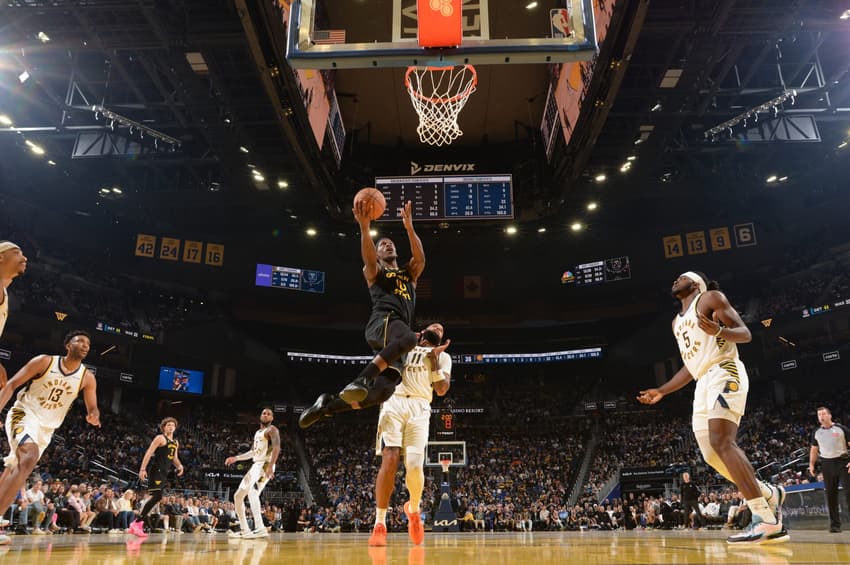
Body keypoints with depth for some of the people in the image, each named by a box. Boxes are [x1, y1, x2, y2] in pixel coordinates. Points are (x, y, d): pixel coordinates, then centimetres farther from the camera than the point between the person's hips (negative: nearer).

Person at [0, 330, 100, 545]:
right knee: (29, 458, -29)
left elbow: (93, 408, -4)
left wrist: (93, 416, -28)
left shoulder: (87, 378, -3)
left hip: (46, 428, 5)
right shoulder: (44, 361, -10)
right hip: (23, 415, -5)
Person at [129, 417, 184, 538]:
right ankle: (137, 523, -18)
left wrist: (179, 465, 8)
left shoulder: (175, 443, 19)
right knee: (156, 496, -20)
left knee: (155, 498, 10)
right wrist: (143, 469, -21)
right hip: (157, 470, -9)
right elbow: (149, 453, -12)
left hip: (164, 473, 9)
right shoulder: (160, 438, -5)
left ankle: (139, 523, 17)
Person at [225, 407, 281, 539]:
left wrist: (270, 466, -33)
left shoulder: (272, 430, -4)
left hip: (264, 465, -10)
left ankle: (260, 529, -38)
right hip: (256, 466, 10)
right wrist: (236, 458, 29)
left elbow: (276, 447, -20)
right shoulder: (257, 432, 25)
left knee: (252, 493, -31)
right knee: (238, 496, 12)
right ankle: (244, 530, 18)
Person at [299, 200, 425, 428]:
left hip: (394, 340, 5)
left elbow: (420, 258, 9)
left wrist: (409, 227, -4)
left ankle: (327, 406, 1)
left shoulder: (410, 273, 32)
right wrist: (364, 226, -20)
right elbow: (368, 257, -5)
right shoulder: (374, 272, 20)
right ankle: (360, 379, -40)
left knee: (384, 389, -15)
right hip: (382, 322, -4)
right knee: (409, 337, -40)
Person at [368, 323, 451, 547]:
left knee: (414, 466, -14)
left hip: (419, 408, 0)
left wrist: (434, 358, 0)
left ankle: (413, 509, 18)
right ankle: (379, 524, -7)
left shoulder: (443, 356, 21)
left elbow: (442, 389, 7)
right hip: (394, 402, 0)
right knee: (389, 460, -16)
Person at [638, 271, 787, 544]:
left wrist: (718, 331, -27)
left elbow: (745, 333, -6)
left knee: (721, 441, -24)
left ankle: (766, 519, -23)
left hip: (724, 375, -8)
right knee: (713, 456, 2)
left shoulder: (710, 298, 4)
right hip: (704, 384, 9)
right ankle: (770, 494, 21)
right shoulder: (677, 322, 26)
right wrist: (661, 391, 25)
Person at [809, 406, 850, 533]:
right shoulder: (817, 432, 11)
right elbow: (814, 449, 18)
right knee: (830, 494, 4)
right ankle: (835, 524, 9)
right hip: (827, 464, 4)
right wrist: (811, 464, 8)